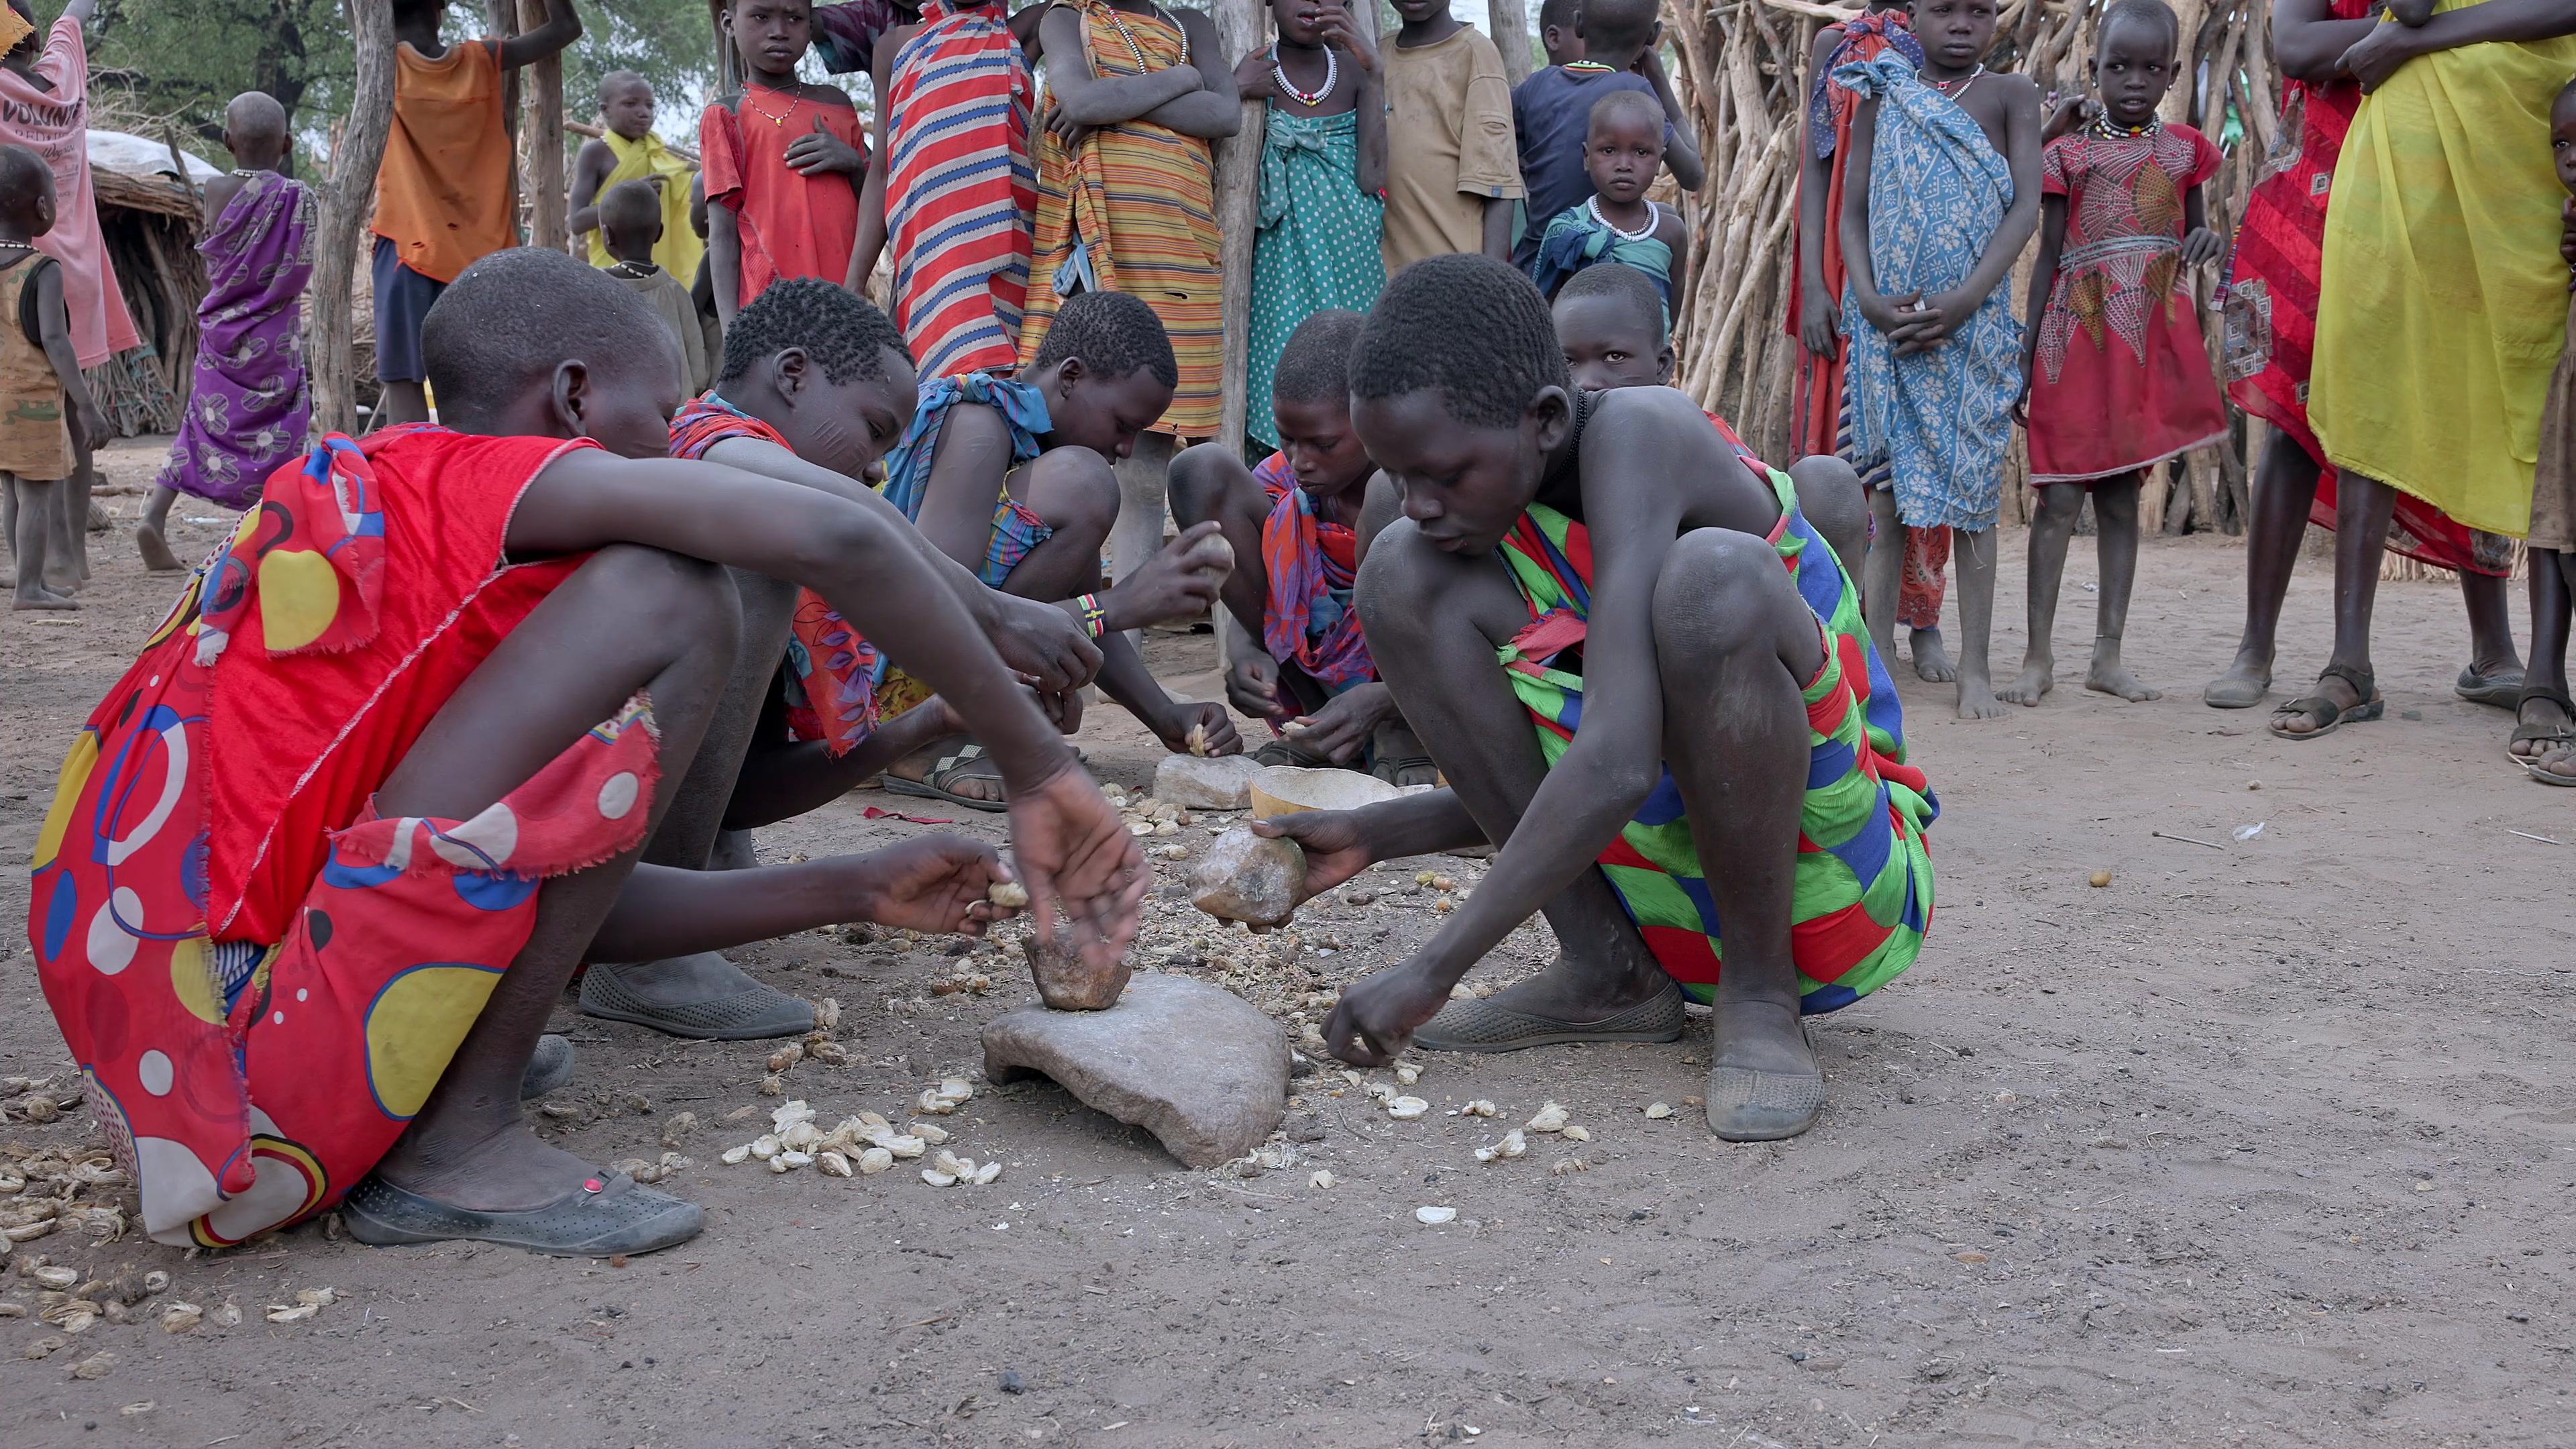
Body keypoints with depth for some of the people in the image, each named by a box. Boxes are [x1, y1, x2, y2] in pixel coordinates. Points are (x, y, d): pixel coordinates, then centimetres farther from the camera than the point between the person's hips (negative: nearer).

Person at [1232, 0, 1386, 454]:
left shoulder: (1354, 69, 5)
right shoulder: (1253, 72, 1)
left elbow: (1371, 179, -8)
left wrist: (1373, 73, -13)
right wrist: (1233, 93, -14)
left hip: (1351, 252, 1)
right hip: (1281, 258, -1)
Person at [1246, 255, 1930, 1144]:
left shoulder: (1635, 435, -22)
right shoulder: (1496, 498, 1)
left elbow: (1620, 764, -33)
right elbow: (1544, 780, 11)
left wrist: (1433, 969, -28)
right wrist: (1370, 835, -2)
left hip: (1836, 882, -7)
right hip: (1671, 893, 7)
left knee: (1713, 574, -35)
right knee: (1401, 573, -7)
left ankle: (1760, 997, -16)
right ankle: (1606, 971, -3)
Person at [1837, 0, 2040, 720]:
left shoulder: (2010, 95, 6)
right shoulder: (1882, 96, 10)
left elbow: (2026, 207, -3)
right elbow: (1853, 210, 6)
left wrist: (1963, 299, -15)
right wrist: (1868, 296, -11)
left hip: (1974, 319, -1)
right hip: (1888, 320, 1)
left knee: (1973, 486, -1)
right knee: (1882, 484, 2)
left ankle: (1974, 667, 3)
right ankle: (1876, 657, 10)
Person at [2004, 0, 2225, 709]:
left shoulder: (2183, 147, 10)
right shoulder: (2067, 153, 3)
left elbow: (2191, 234, 19)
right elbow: (2047, 258, 4)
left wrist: (2207, 239, -6)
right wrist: (2025, 356, 0)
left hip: (2152, 340, 3)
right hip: (2078, 337, -2)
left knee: (2122, 495, 7)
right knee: (2060, 497, -4)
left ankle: (2108, 656, 11)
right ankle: (2039, 658, 1)